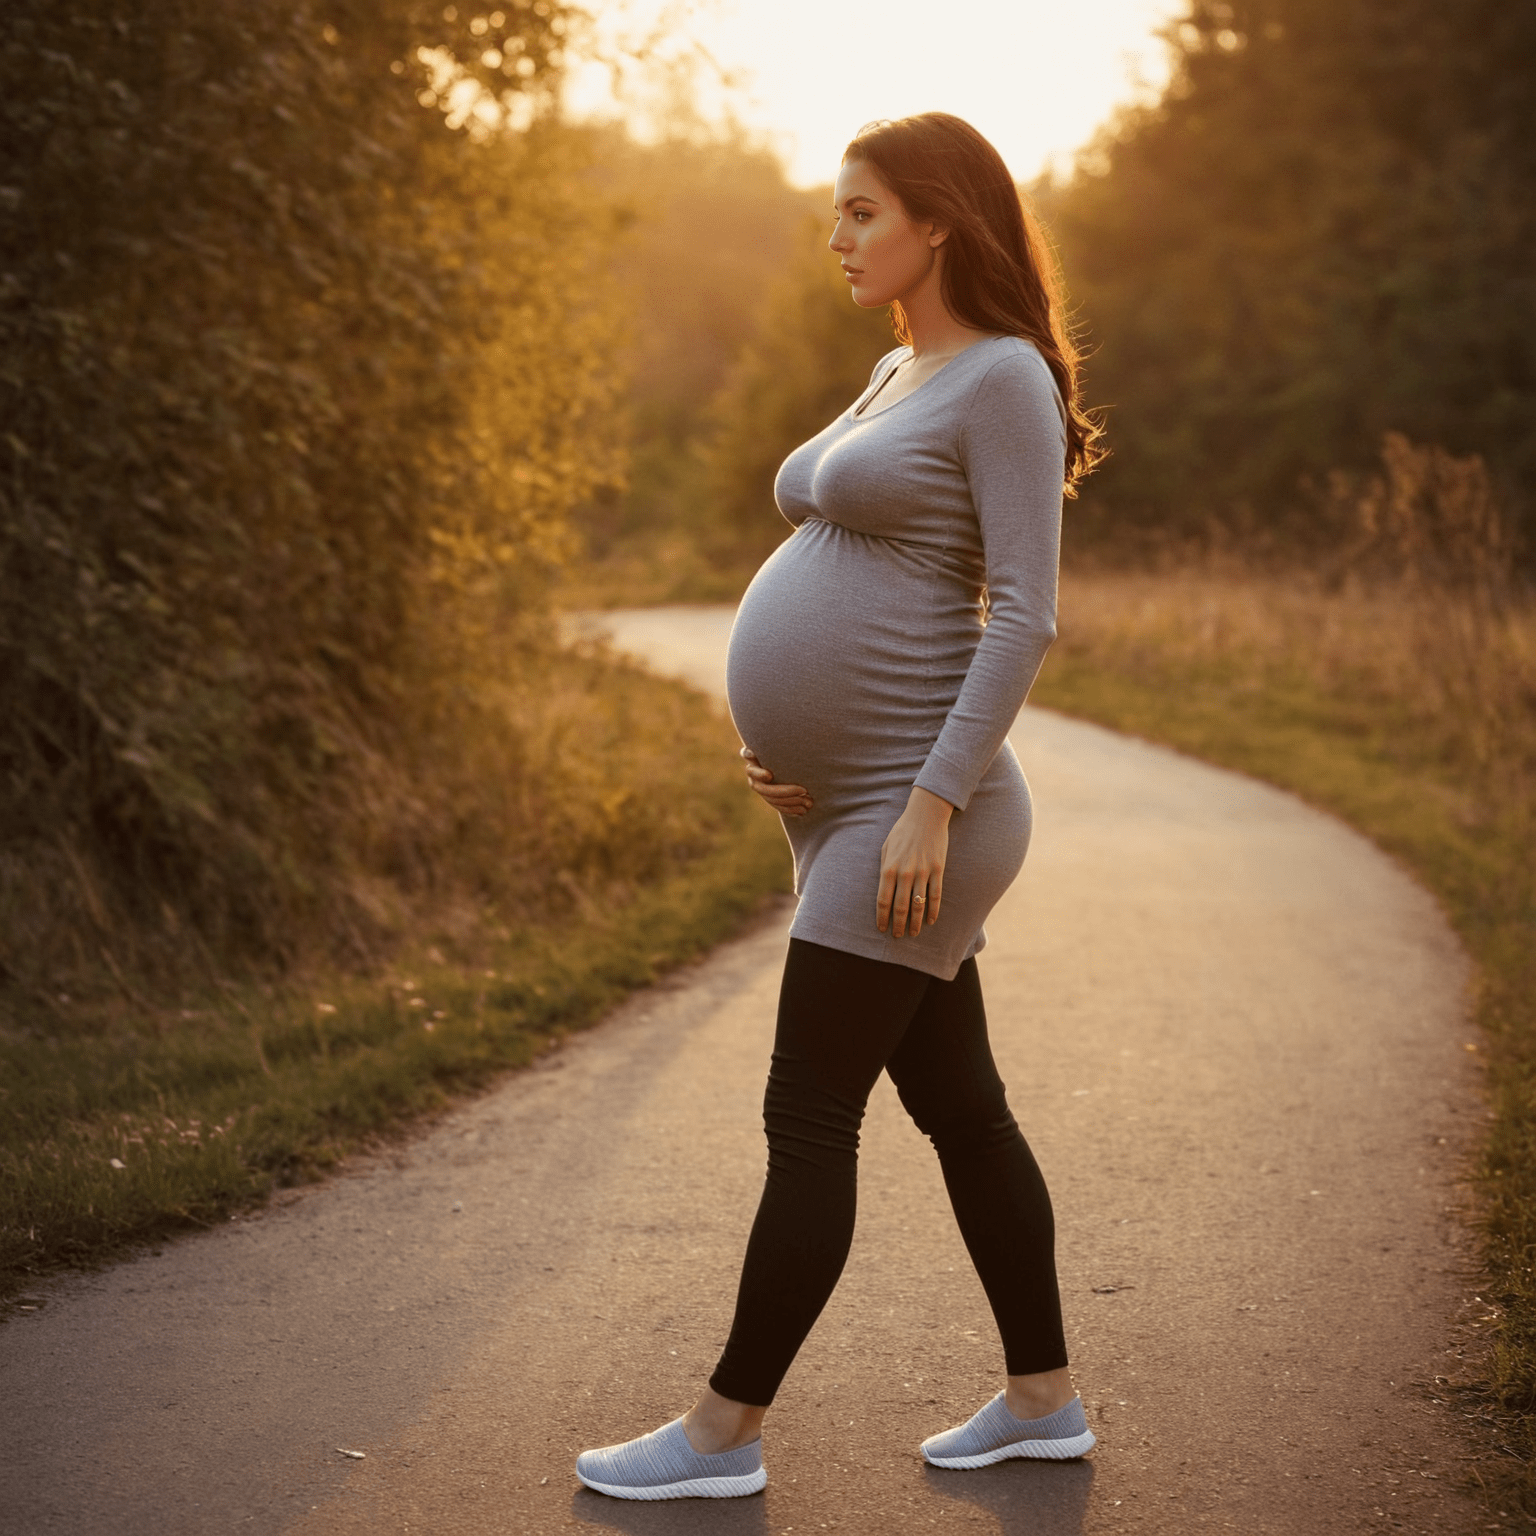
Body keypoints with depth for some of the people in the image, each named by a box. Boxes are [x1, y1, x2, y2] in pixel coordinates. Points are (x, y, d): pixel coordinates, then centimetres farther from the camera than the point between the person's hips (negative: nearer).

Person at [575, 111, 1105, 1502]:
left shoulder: (1005, 374, -10)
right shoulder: (897, 376, 18)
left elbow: (1025, 614, -17)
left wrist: (932, 801, -22)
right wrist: (786, 734, 9)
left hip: (917, 809, -9)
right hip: (845, 809, 10)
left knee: (808, 1118, -4)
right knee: (957, 1103, 13)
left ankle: (725, 1431, 5)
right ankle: (1044, 1399, 23)